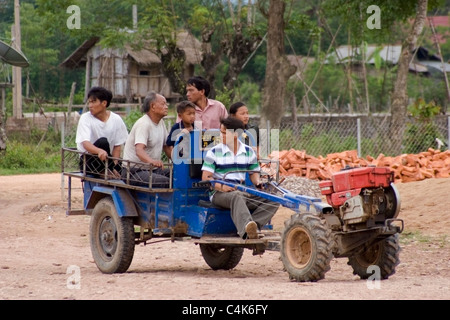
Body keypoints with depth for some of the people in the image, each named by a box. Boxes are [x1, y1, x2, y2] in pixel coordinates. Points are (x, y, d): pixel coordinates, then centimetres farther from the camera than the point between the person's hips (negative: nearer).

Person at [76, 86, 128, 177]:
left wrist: (114, 167, -14)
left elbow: (117, 146, 1)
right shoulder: (85, 118, -8)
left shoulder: (116, 119, 0)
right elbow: (85, 143, -23)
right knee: (103, 142, -32)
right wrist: (99, 151, -45)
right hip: (87, 161, -3)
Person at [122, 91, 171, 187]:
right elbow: (139, 150, -31)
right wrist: (151, 161, -51)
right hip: (134, 171, -9)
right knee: (165, 181, -32)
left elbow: (166, 147, 24)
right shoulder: (143, 124, -16)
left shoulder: (161, 123, 14)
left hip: (153, 169, 9)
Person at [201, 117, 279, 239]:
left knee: (273, 200, -17)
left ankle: (247, 229, -35)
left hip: (243, 193, 4)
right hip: (220, 193, -4)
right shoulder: (213, 152, 3)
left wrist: (258, 183, -2)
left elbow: (254, 173, 22)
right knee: (236, 197, -40)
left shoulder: (249, 152, 14)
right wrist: (221, 186, -22)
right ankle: (246, 227, -63)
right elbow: (206, 177, -3)